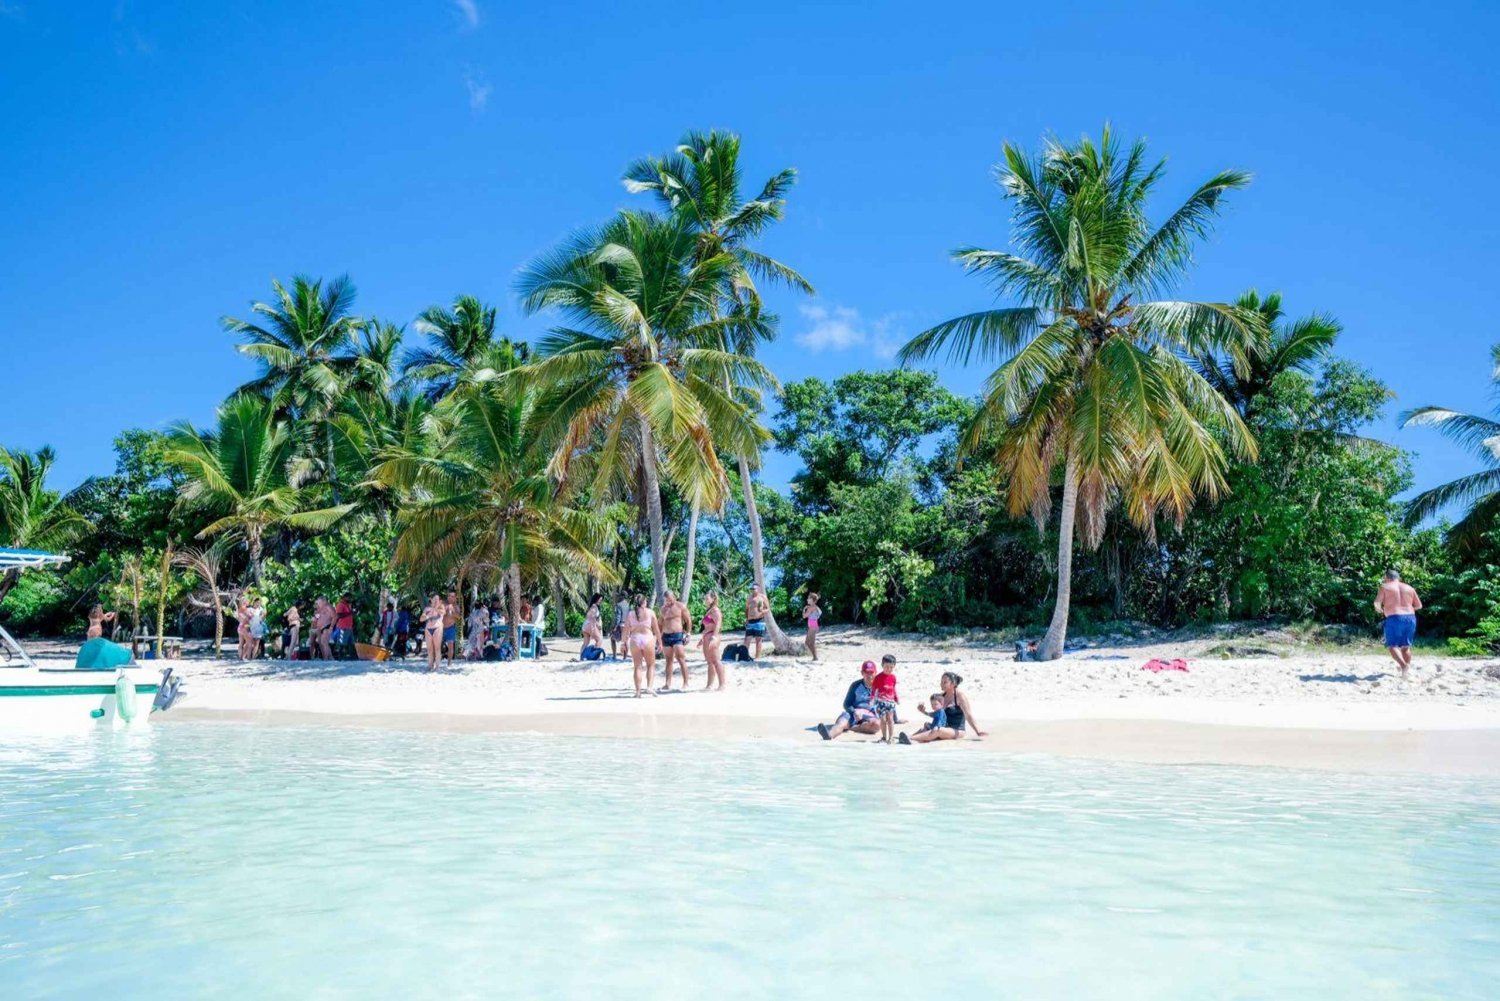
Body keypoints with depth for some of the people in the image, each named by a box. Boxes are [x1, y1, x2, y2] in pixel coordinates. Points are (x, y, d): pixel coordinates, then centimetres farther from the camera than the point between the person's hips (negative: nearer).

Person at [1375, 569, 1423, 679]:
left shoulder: (1385, 587, 3)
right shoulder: (1409, 588, 15)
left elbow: (1377, 602, -7)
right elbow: (1419, 605, 16)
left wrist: (1379, 609, 13)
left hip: (1394, 619, -5)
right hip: (1410, 618, 5)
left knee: (1392, 645, -4)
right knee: (1405, 646, 15)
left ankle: (1404, 665, -26)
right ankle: (1407, 667, 17)